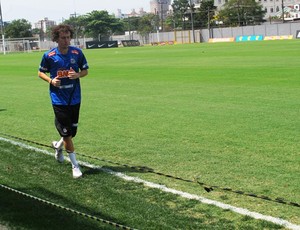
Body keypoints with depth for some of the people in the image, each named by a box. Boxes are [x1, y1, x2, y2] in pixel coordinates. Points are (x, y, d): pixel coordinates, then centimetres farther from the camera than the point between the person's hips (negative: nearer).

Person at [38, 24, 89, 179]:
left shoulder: (77, 53, -4)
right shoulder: (49, 56, -7)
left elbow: (85, 71, 7)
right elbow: (41, 72, 6)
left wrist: (77, 75, -15)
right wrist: (51, 80, -13)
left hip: (75, 99, 3)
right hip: (59, 100, -2)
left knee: (72, 131, 12)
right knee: (67, 133, -3)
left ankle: (58, 146, 45)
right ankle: (75, 165, 10)